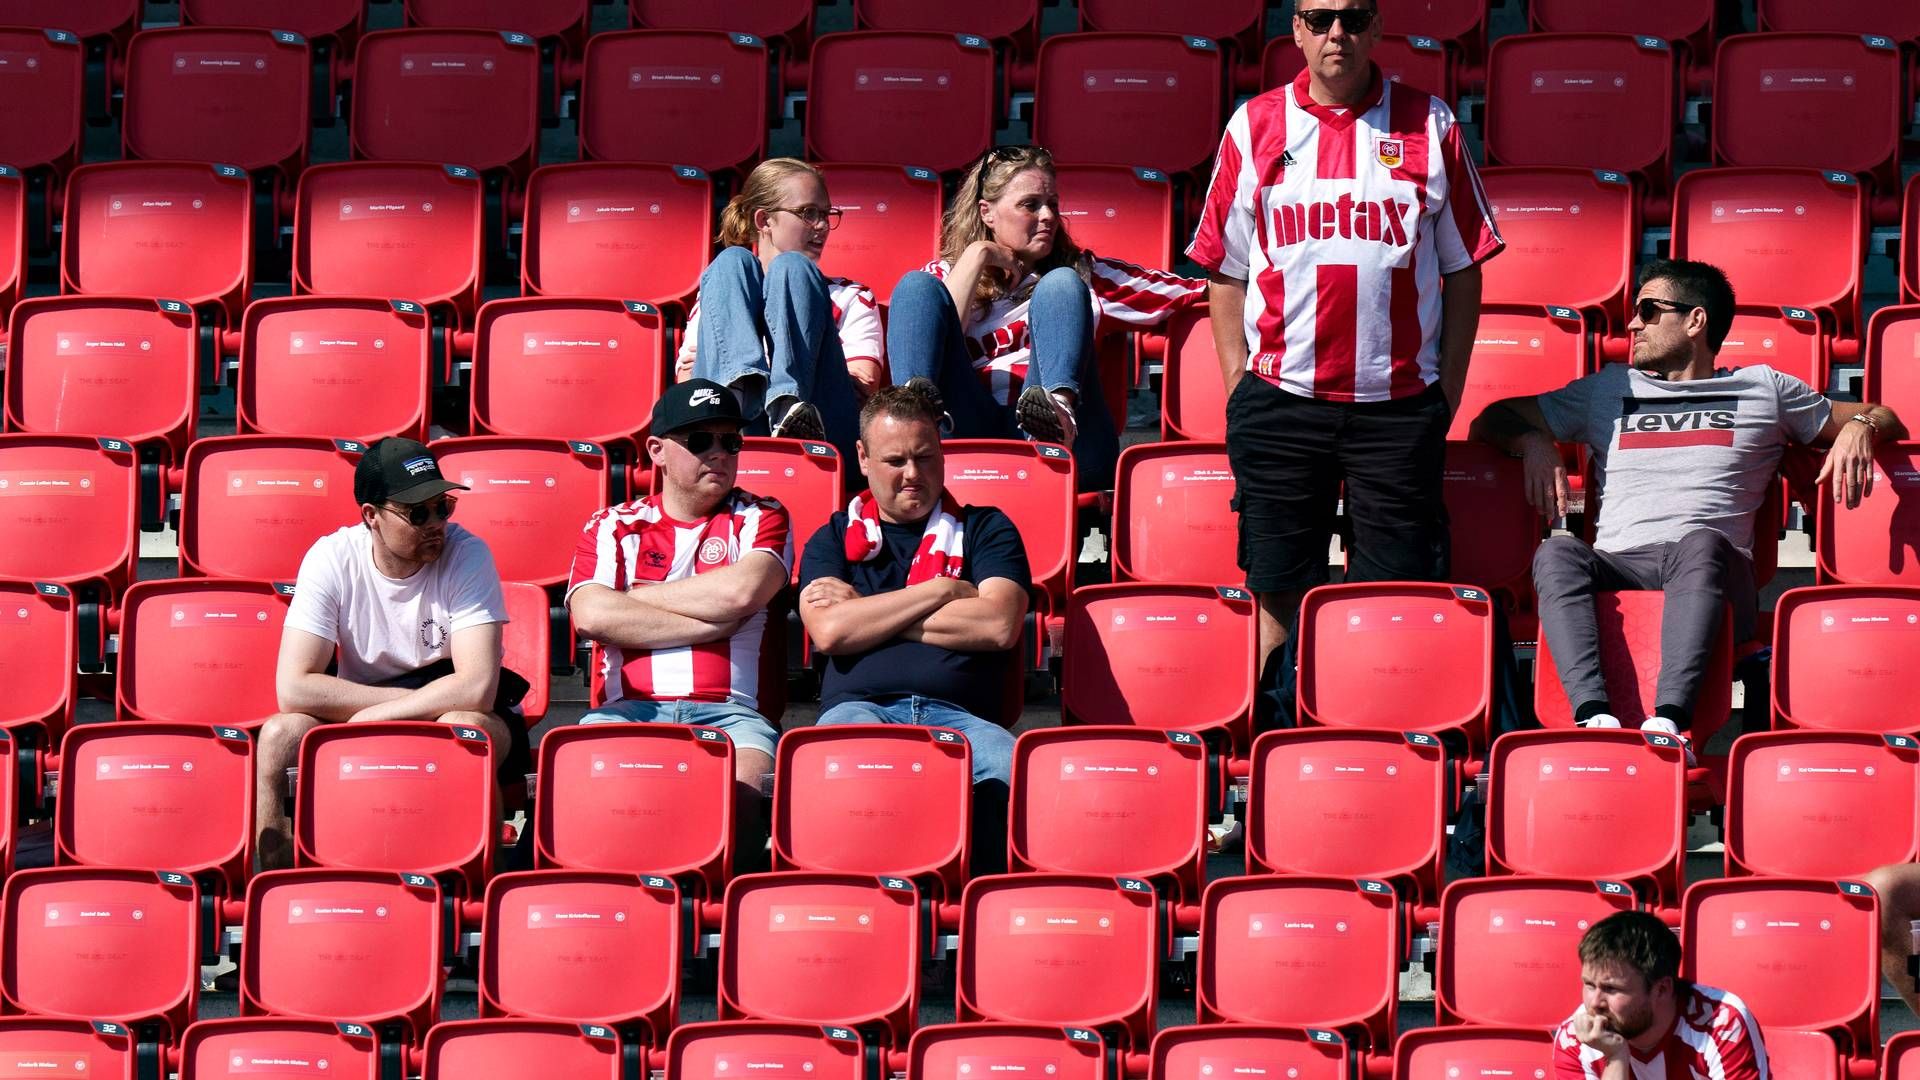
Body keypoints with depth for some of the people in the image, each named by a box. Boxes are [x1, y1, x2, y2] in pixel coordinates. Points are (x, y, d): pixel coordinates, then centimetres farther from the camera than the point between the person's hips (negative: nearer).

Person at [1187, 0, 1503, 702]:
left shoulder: (1428, 126, 5)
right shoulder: (1255, 127, 6)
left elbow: (1464, 270, 8)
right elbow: (1224, 272, 10)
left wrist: (1448, 392, 2)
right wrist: (1239, 390, 3)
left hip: (1399, 401, 0)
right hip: (1280, 401, 1)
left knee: (1399, 590, -2)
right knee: (1277, 591, 3)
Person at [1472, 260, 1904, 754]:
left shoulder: (1763, 389, 26)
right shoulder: (1609, 389, 33)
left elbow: (1884, 418, 29)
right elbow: (1491, 421, 34)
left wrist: (1860, 427, 4)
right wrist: (1533, 441, 10)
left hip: (1712, 567, -2)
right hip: (1617, 566, 2)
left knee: (1700, 542, -39)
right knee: (1557, 552, -32)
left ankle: (1669, 718, -57)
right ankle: (1594, 715, -52)